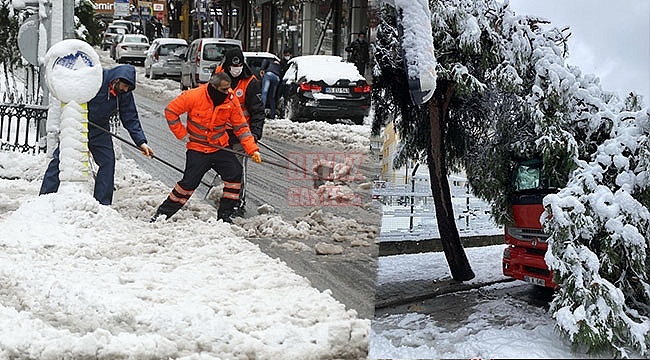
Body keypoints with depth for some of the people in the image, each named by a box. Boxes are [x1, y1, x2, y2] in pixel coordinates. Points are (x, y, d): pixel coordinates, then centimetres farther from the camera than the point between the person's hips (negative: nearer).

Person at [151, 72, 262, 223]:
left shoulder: (231, 101, -9)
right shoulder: (194, 96, -18)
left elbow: (241, 127, -3)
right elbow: (170, 111, -7)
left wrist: (252, 149, -11)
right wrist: (182, 134, -9)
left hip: (219, 148, 3)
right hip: (197, 149, -3)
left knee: (235, 173, -13)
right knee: (189, 182, -9)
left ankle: (225, 214, 1)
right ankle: (164, 212, 12)